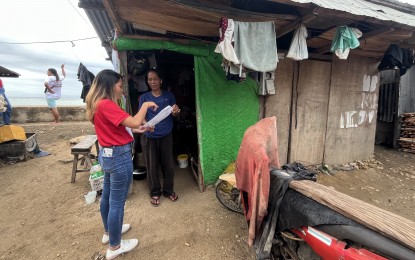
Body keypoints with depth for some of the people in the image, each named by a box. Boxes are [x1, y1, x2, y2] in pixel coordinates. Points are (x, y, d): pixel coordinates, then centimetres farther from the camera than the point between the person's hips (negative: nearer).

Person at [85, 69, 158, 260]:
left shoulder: (97, 104, 10)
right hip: (119, 157, -10)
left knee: (107, 195, 23)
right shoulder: (106, 104, -21)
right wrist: (146, 105, -13)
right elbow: (134, 122, -28)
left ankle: (108, 232, 45)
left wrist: (135, 129, 10)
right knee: (117, 202, 5)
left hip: (107, 154, 10)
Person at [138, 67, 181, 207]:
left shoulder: (169, 95, 3)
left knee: (168, 164, 10)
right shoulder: (144, 97, 0)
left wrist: (176, 111, -21)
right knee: (152, 165, 9)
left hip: (166, 135, 1)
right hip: (149, 137, 0)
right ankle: (155, 192, 29)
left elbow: (174, 114, 4)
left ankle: (168, 190, 31)